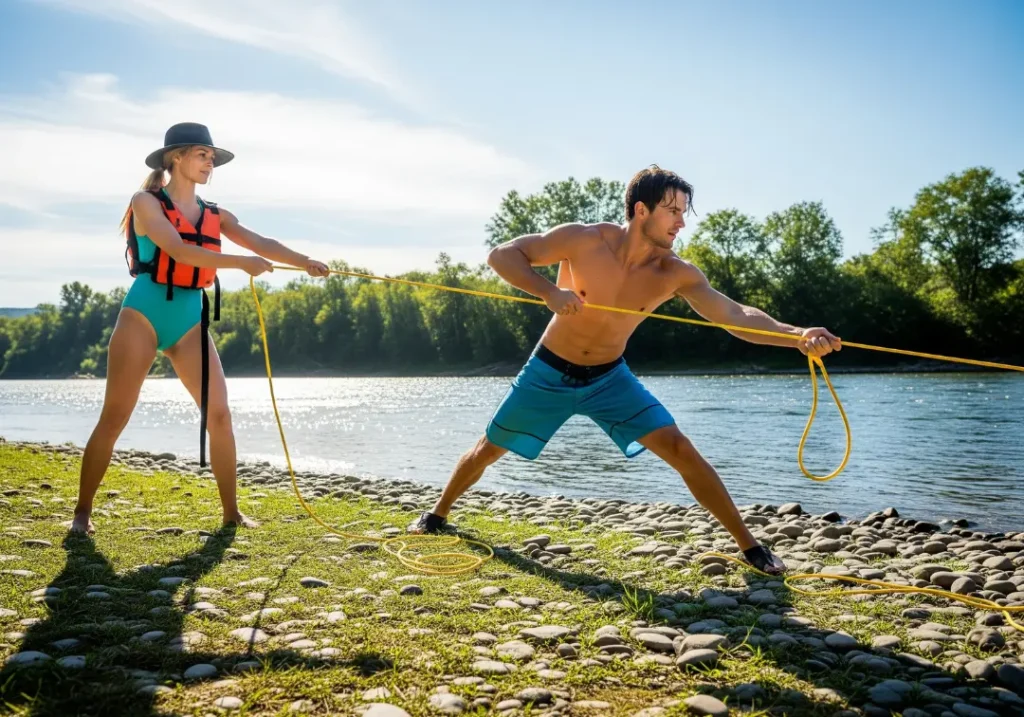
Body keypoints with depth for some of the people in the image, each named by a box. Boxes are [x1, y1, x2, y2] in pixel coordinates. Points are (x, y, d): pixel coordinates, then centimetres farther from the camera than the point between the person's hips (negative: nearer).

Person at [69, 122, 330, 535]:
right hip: (143, 315, -5)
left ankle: (231, 512, 6)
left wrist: (305, 263, -20)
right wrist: (240, 262, -25)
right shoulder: (146, 202, -4)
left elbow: (261, 243, -3)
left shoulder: (214, 215, 11)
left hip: (190, 321, 5)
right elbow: (178, 250, -19)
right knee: (114, 418, -1)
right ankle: (82, 512, 11)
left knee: (219, 415, -3)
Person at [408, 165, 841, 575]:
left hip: (610, 377, 1)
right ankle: (438, 514, 39)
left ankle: (749, 546, -4)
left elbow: (736, 314, -26)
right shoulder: (583, 240, -22)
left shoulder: (675, 275, -17)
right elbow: (501, 255, -19)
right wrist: (548, 292, -36)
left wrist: (797, 336, -42)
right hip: (549, 372, -1)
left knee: (679, 448, -14)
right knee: (490, 448, 11)